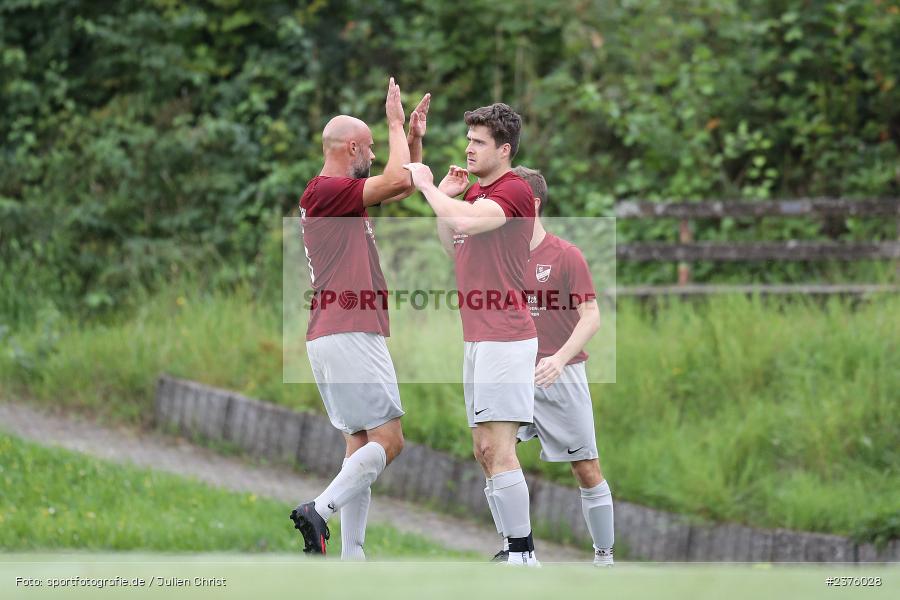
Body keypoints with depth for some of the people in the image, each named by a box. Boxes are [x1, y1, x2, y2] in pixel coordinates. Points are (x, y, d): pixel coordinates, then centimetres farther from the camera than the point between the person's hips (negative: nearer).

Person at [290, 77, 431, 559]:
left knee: (362, 443, 8)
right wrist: (396, 124, -4)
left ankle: (352, 556, 4)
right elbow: (399, 181, -17)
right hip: (348, 336, -11)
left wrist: (414, 136, 21)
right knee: (387, 439, -13)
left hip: (350, 335, 11)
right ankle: (320, 510, -19)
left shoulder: (343, 194, 20)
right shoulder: (326, 190, -9)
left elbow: (405, 185, 34)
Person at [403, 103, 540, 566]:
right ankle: (515, 550, 13)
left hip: (505, 337, -10)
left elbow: (468, 222, -29)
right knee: (485, 450, 10)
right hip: (478, 337, 10)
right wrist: (444, 197, 14)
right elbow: (454, 248, 27)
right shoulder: (476, 191, 18)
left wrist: (427, 186, -13)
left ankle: (523, 557, -12)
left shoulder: (514, 190, -12)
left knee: (497, 450, -14)